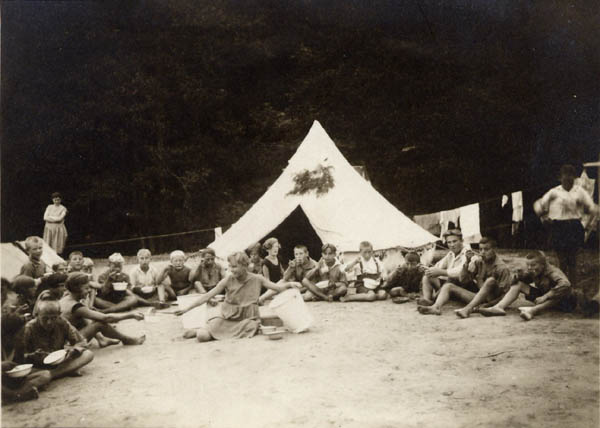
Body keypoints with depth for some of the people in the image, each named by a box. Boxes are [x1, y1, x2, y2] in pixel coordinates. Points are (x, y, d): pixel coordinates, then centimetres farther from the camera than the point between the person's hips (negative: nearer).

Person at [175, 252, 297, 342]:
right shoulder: (228, 280, -7)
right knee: (202, 336, -19)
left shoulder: (257, 279, -5)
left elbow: (277, 287, -2)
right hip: (227, 318, 0)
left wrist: (289, 284, -24)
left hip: (247, 319, 0)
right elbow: (207, 296, -7)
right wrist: (187, 309, -10)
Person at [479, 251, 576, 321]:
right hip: (543, 297, 6)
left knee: (560, 293, -42)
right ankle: (499, 307, -28)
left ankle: (532, 310, -59)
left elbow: (565, 284, -44)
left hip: (564, 301, -6)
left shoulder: (553, 272, -25)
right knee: (518, 284, -6)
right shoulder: (532, 273, -4)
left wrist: (545, 296, -45)